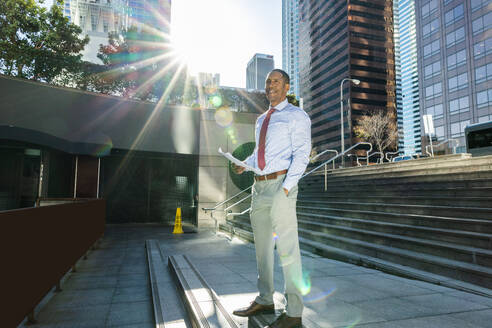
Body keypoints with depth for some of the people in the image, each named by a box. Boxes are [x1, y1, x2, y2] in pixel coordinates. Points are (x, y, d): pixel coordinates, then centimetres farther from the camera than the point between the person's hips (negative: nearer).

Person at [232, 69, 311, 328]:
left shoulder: (296, 116, -1)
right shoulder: (261, 120, 21)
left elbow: (301, 154, -10)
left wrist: (286, 187, -20)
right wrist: (244, 165, 7)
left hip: (280, 183, -8)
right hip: (259, 186, 8)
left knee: (287, 248, -5)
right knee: (262, 245, 14)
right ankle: (265, 301, 29)